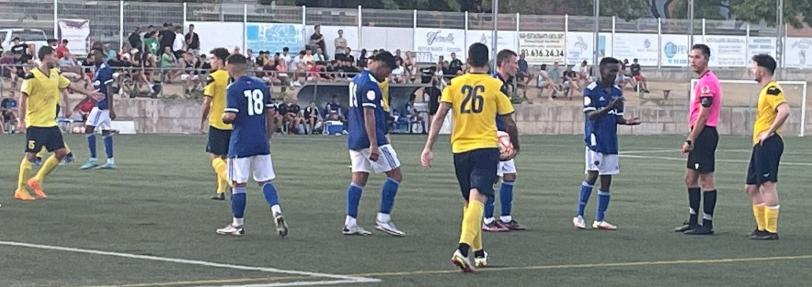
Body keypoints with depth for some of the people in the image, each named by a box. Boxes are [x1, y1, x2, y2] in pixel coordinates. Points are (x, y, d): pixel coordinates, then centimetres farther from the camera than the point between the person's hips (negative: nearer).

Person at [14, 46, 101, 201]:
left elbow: (70, 85, 23)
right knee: (31, 155, -7)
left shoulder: (55, 74, 9)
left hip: (51, 123, 8)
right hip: (35, 123, -8)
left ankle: (37, 181, 16)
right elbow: (23, 98, -15)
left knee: (61, 152, 5)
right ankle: (20, 190, 1)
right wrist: (21, 121, -19)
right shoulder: (32, 76, -14)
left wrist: (88, 93, 26)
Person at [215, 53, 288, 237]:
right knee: (265, 180, 10)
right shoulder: (261, 85, 8)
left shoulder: (234, 88, -11)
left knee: (239, 183, 3)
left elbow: (230, 116, -18)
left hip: (241, 143, -5)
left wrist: (224, 118, 5)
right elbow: (270, 113, 11)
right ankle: (277, 212, -13)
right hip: (261, 142, 5)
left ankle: (238, 225, 10)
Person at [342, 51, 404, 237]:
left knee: (359, 179, 8)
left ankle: (350, 223, 2)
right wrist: (374, 145, -24)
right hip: (370, 138, -9)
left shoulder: (356, 80, 16)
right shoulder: (370, 84, -15)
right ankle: (383, 219, -5)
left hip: (355, 139, 10)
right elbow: (369, 115, -21)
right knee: (395, 176, -2)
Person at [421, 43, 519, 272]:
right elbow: (509, 123, 5)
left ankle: (478, 252, 29)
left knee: (470, 201, 19)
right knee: (477, 199, -15)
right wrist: (515, 147, 22)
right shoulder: (496, 86, 1)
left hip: (460, 149, 4)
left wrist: (428, 148, -2)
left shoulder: (454, 84, 6)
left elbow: (439, 116, -2)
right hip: (486, 148, -4)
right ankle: (463, 249, -34)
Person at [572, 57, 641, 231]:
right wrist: (609, 107, -29)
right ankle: (579, 216, -4)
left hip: (611, 142, 6)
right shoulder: (591, 90, -7)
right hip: (595, 140, -6)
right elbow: (590, 115, -16)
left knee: (606, 180, 6)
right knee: (592, 175, -13)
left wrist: (627, 122, -5)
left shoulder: (617, 91, 12)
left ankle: (600, 220, 10)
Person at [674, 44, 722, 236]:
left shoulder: (707, 82, -15)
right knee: (690, 178, 15)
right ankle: (693, 221, 21)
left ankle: (707, 224, -2)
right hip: (700, 137, 11)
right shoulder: (703, 81, 17)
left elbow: (703, 115, -18)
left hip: (704, 134, -11)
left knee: (706, 179, -5)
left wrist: (690, 140, -16)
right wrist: (691, 139, 19)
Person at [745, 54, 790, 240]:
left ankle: (771, 230, -9)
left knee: (768, 185, -10)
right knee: (752, 188, 13)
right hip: (760, 146, 11)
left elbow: (784, 111, -28)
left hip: (768, 143, -11)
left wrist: (769, 132, -22)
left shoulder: (772, 89, -13)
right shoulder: (766, 90, 19)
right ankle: (761, 228, 17)